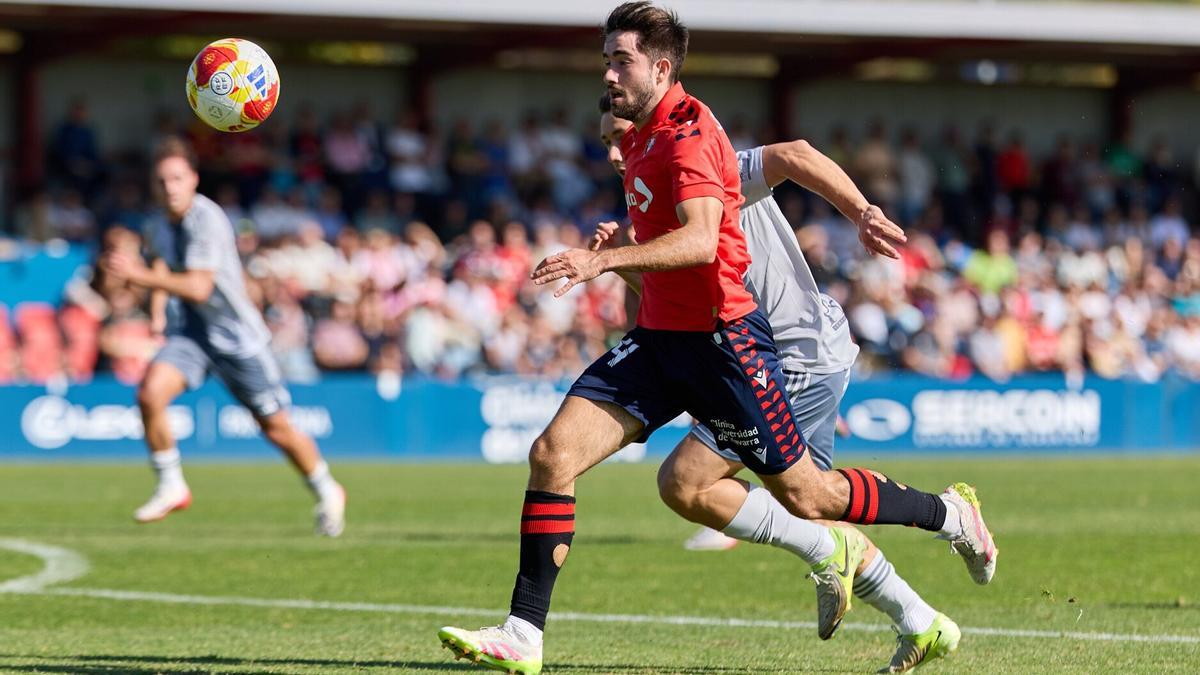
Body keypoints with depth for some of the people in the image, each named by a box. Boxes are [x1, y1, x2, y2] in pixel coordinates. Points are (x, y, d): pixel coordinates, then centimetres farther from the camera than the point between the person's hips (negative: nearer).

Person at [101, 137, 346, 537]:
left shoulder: (207, 221, -22)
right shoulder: (162, 226, 4)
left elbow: (199, 288, -30)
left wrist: (142, 277, -34)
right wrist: (157, 311, 11)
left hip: (236, 335, -6)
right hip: (188, 333, 6)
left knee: (276, 428, 2)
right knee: (150, 392, -22)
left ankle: (327, 492, 28)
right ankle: (171, 488, -6)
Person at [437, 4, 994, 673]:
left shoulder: (687, 133, -16)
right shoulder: (641, 136, 12)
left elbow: (700, 241, -31)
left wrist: (605, 261, -40)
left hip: (721, 340, -8)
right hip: (657, 339, 8)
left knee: (806, 496, 0)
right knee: (552, 454, -9)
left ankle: (953, 516, 25)